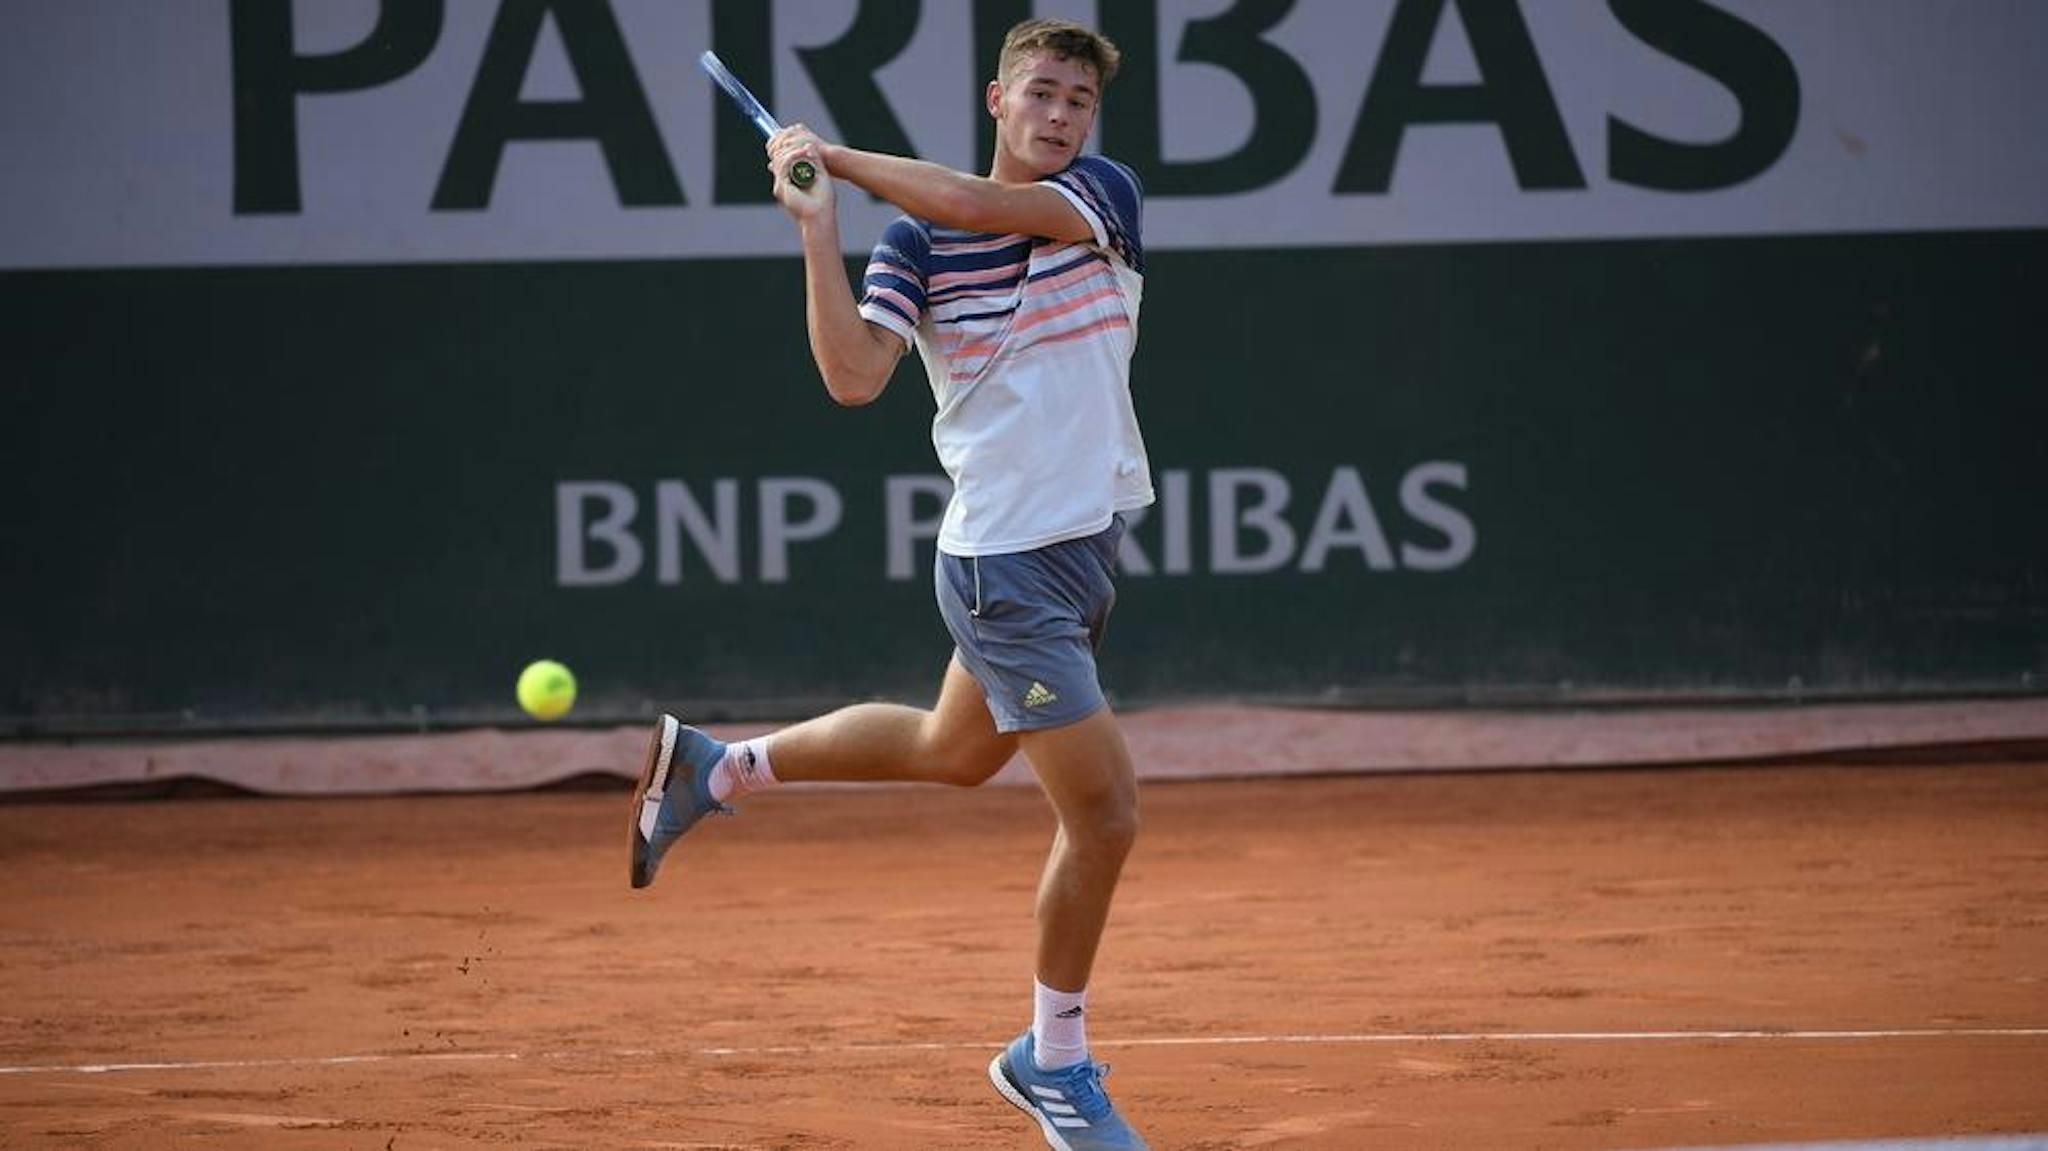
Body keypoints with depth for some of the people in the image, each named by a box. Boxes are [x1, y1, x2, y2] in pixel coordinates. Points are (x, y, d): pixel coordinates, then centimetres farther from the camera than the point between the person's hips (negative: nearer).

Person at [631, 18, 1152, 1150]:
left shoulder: (1105, 197, -1)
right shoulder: (917, 241, -8)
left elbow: (979, 205, -18)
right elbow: (855, 375, -19)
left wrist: (837, 156, -11)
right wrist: (818, 230, -24)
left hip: (1088, 542, 6)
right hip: (1005, 563, -6)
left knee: (951, 751, 25)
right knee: (1103, 813, -7)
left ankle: (710, 766, 44)